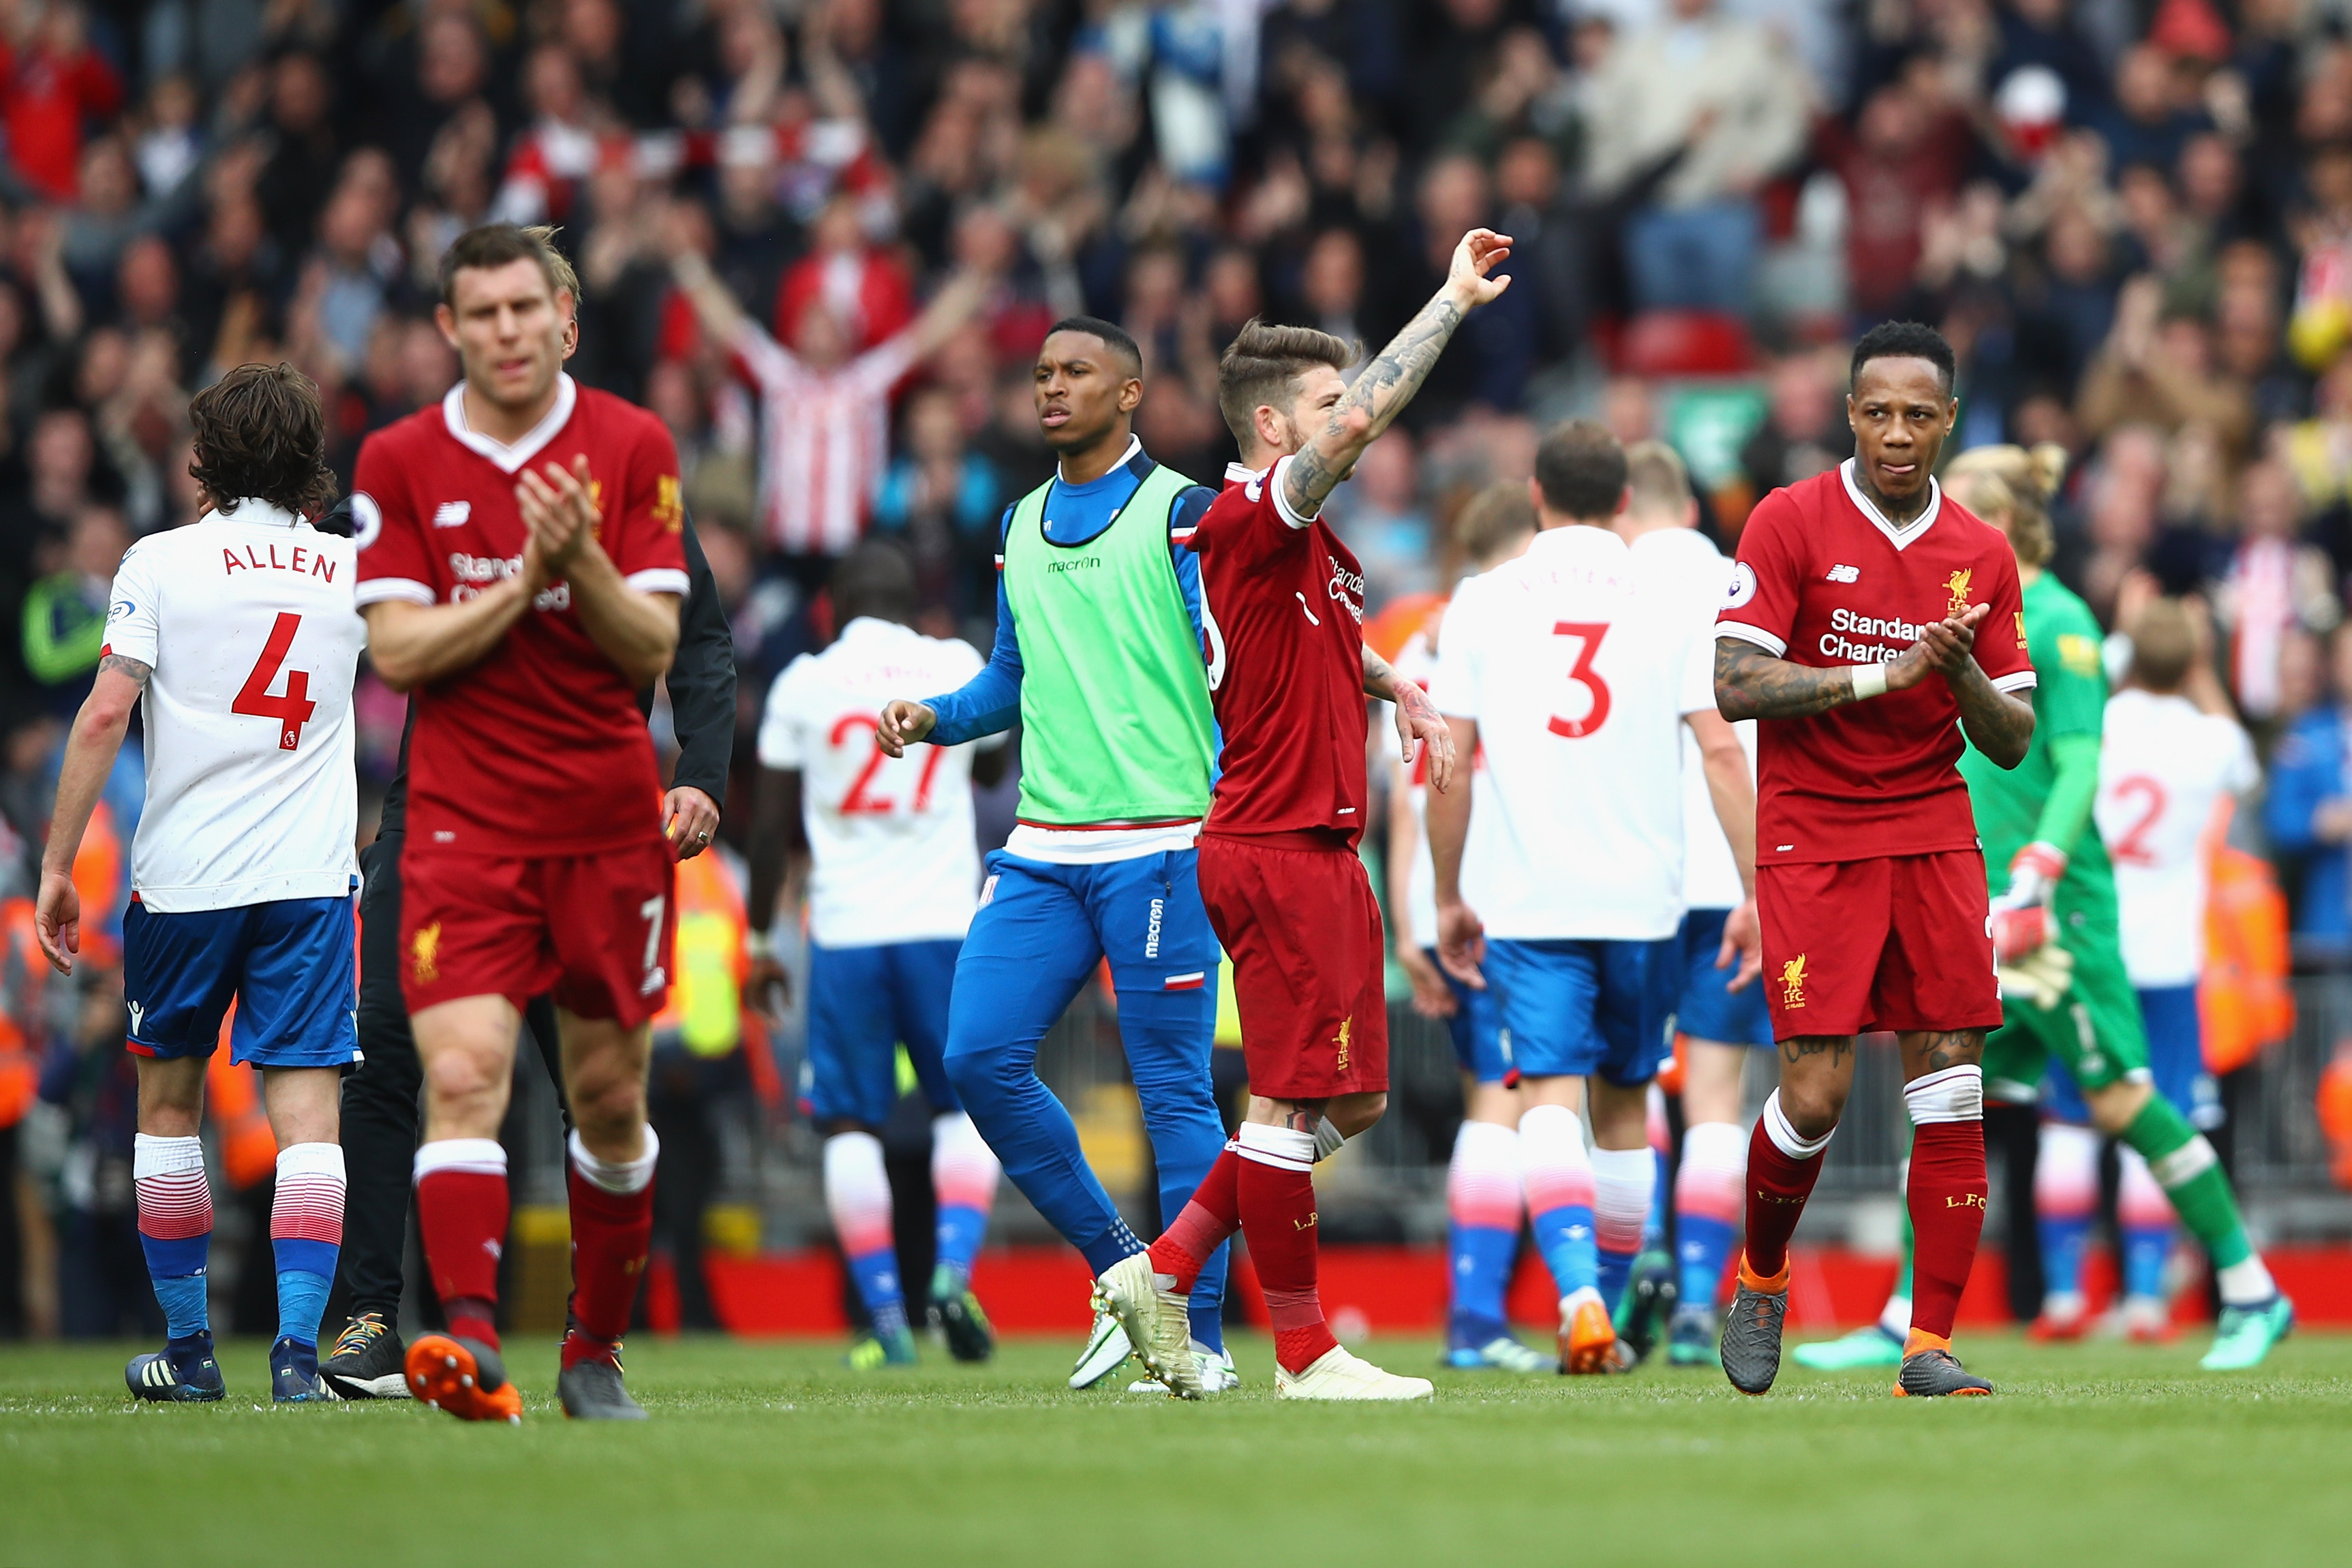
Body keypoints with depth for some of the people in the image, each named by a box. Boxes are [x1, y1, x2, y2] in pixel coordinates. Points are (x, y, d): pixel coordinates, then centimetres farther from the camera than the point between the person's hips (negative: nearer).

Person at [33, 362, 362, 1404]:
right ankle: (298, 1348, -17)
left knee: (168, 1102, 15)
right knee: (306, 1113, -4)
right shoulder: (350, 569, 7)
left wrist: (57, 866, -4)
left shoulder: (163, 561, -2)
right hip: (310, 878, 1)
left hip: (182, 877, -1)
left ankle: (188, 1347, 20)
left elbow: (104, 716, -9)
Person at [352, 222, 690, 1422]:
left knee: (609, 1096, 9)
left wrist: (582, 561, -20)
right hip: (465, 818, -1)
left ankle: (595, 1351, 25)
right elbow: (396, 651, -5)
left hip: (610, 819, 1)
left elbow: (653, 649, -3)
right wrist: (521, 583, -16)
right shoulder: (400, 463, 1)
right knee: (462, 1074, -19)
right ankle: (472, 1341, -30)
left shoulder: (632, 448, 1)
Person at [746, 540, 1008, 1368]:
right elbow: (992, 768, 22)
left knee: (850, 1122, 4)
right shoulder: (959, 670, 3)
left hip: (845, 929, -1)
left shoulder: (803, 684, 0)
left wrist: (759, 939, 12)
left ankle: (886, 1315, -2)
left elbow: (774, 827, 3)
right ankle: (953, 1268, -7)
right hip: (944, 920, 1)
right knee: (965, 1105, 13)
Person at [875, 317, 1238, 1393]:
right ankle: (1120, 1269, 12)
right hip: (1042, 850, 6)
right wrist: (934, 718, 8)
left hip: (1161, 844, -6)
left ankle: (1200, 1338, 2)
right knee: (980, 1057, -4)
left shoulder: (1182, 513, -2)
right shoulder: (1021, 525, 17)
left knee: (1173, 1089, -4)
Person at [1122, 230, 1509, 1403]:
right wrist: (1453, 301, -21)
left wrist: (1399, 687, 23)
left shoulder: (1309, 541, 17)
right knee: (1292, 1098, -4)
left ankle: (1167, 1270, 17)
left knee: (1351, 1099, 12)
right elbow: (1358, 422, -27)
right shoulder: (1246, 518, -13)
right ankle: (1302, 1352, 2)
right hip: (1276, 852, -10)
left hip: (1318, 846, 10)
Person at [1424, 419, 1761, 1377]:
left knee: (1550, 1099, -8)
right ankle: (1610, 1320, 21)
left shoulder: (1484, 600, 3)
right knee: (1624, 1105, 15)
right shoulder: (1671, 597, 3)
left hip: (1527, 902, -1)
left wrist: (1448, 899, 12)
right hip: (1644, 901, 1)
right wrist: (1755, 893, 0)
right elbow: (1720, 750, -3)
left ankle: (1579, 1295, -30)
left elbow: (1450, 762, 2)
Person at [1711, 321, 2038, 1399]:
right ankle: (1760, 1278, 19)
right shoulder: (1790, 524, -4)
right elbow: (1735, 685, -12)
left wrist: (1964, 675, -13)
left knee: (1949, 1087, -5)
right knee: (1816, 1092, -10)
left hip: (1933, 838, 4)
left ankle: (1930, 1347, -1)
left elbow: (2012, 742, 8)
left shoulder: (1982, 556, 7)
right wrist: (1878, 674, -18)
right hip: (1811, 840, -3)